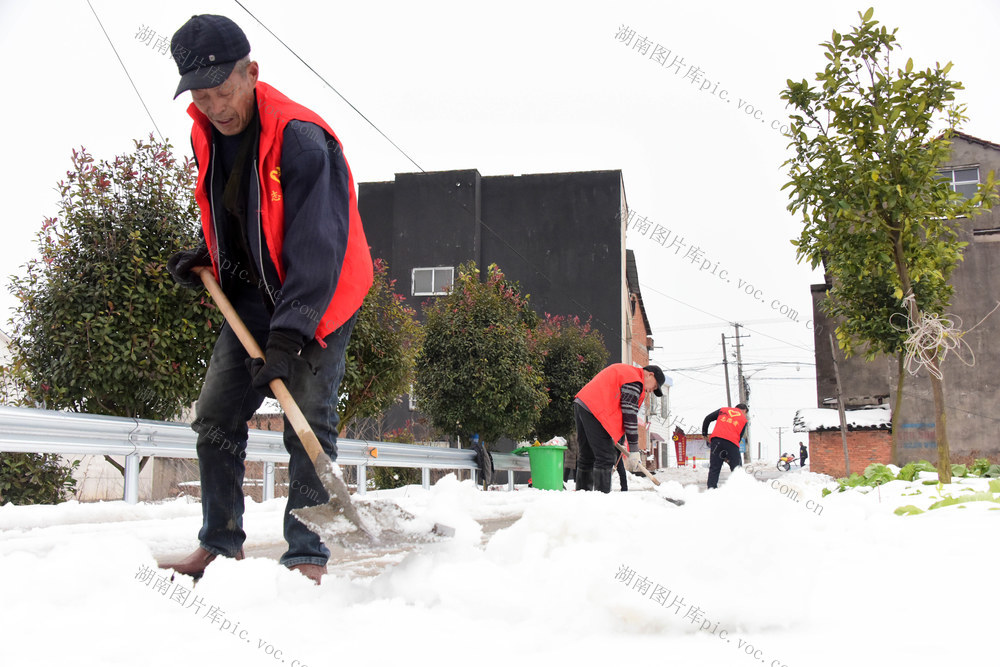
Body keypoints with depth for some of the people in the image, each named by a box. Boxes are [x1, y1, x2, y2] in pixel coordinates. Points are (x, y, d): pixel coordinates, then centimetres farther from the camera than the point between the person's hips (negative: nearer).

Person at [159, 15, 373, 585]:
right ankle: (221, 542, 19)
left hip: (318, 300, -7)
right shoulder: (207, 133, 2)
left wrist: (290, 333, -34)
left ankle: (308, 554, -1)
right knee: (216, 415, 7)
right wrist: (206, 256, 3)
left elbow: (316, 244, -29)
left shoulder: (300, 137, -25)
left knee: (309, 424, -11)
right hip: (253, 296, 8)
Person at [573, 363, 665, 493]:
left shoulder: (623, 370, 25)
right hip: (593, 409, -10)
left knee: (587, 457, 16)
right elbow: (630, 415, -11)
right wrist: (634, 450, -9)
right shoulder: (634, 380, -6)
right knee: (606, 457, -9)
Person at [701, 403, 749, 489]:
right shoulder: (744, 419, 19)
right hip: (732, 442, -2)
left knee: (714, 469, 6)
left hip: (716, 439, 2)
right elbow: (740, 437, 14)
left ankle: (711, 488, -4)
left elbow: (707, 419, 15)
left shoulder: (723, 410, 23)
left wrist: (704, 435, 24)